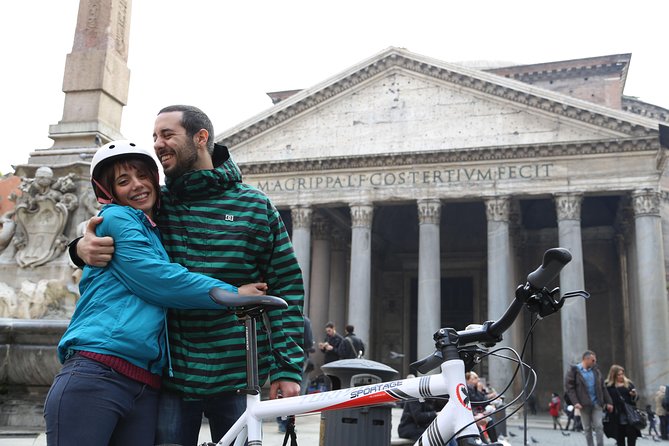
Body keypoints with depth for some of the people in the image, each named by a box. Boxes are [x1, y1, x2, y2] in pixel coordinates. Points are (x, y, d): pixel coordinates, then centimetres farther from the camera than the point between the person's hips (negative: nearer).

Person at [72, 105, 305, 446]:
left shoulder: (255, 206, 0)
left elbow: (286, 286, 0)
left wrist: (287, 368, -6)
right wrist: (84, 246, -10)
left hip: (238, 376, -1)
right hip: (169, 372, 2)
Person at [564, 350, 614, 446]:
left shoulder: (596, 370, 9)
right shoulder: (574, 370, -5)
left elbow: (602, 387, 13)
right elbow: (569, 387, -8)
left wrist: (608, 402, 8)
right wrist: (575, 402, -18)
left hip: (596, 403, 3)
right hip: (584, 404, -3)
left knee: (599, 426, -3)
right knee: (587, 428, 6)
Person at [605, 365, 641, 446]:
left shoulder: (629, 384, 9)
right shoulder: (608, 386, 1)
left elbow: (636, 398, 11)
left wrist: (634, 395, -10)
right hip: (617, 417, -1)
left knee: (632, 436, -4)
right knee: (620, 437, 7)